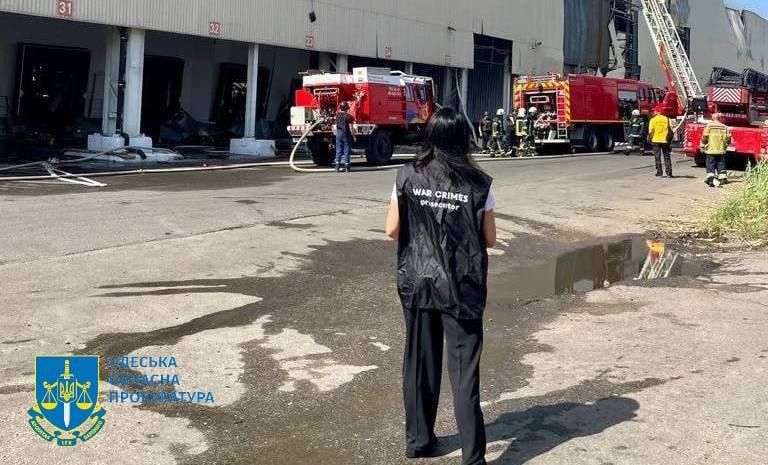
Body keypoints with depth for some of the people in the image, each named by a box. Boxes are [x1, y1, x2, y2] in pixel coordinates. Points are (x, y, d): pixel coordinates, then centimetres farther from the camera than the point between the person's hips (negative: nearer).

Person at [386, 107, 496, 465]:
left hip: (417, 283, 2)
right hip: (461, 288, -2)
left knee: (419, 362, 16)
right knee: (464, 369, 3)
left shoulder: (408, 177, -4)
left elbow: (392, 231, -1)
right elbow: (489, 239, -3)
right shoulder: (478, 184, -8)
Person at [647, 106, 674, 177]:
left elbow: (650, 131, -8)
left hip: (656, 140, -2)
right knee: (667, 157, 8)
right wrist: (670, 139, 10)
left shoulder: (653, 120, -5)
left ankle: (659, 173, 3)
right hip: (665, 140, 2)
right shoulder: (667, 119, 1)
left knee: (658, 157, 5)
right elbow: (671, 129, 0)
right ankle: (669, 173, 5)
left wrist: (649, 139, 5)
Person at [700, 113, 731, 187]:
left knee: (710, 165, -1)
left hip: (711, 150, -3)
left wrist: (702, 147, 3)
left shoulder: (709, 126, -5)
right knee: (721, 165, 12)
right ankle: (722, 178, 13)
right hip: (721, 150, 3)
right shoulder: (724, 127, 5)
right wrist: (725, 146, 22)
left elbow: (704, 138, -7)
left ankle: (711, 179, -13)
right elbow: (728, 138, 6)